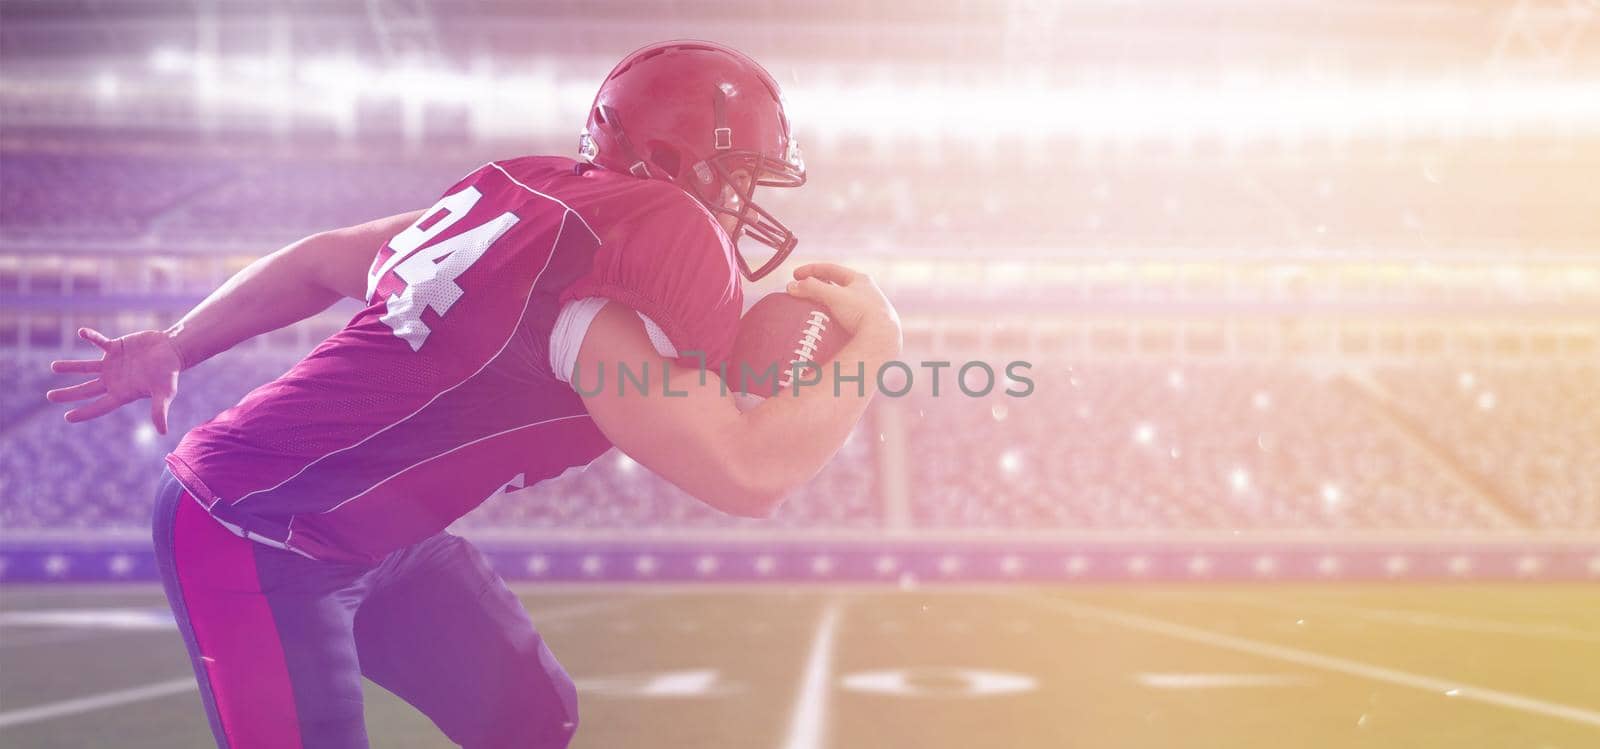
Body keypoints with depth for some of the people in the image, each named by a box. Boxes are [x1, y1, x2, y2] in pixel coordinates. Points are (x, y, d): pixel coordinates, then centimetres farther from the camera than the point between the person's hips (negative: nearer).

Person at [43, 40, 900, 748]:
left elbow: (323, 261, 9)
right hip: (255, 541, -10)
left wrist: (176, 346, 22)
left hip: (372, 535, 10)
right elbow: (749, 472, -32)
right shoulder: (609, 299, -26)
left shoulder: (531, 196, 0)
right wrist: (873, 341, -16)